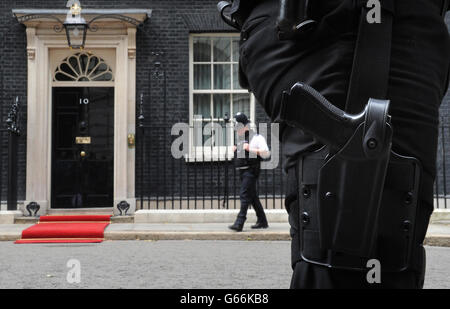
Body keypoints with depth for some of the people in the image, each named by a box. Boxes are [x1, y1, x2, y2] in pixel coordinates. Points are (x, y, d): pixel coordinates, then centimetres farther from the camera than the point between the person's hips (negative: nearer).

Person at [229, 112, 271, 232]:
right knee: (253, 197, 13)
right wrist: (234, 150, 8)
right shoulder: (239, 139, 18)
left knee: (244, 195, -15)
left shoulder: (257, 138, -7)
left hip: (251, 170, -9)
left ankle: (239, 223, -19)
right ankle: (262, 221, 21)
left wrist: (251, 149, -23)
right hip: (242, 171, 9)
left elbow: (266, 153, -16)